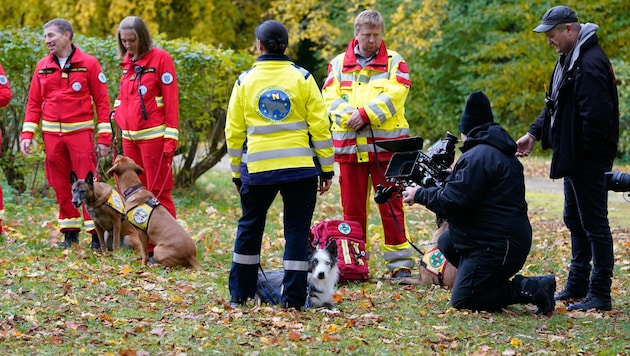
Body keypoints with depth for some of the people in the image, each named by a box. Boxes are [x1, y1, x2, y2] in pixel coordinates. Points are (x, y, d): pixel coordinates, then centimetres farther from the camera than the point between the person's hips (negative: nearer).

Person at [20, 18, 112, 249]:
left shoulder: (88, 64, -3)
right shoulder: (42, 67, 8)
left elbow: (102, 101, -3)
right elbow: (34, 103, 11)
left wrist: (104, 137, -7)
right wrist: (27, 134, 1)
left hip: (80, 132, -4)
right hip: (52, 134, 4)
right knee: (60, 186, 8)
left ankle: (97, 234, -2)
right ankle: (70, 233, 18)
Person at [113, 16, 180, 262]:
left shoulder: (160, 59, -7)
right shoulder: (127, 62, 14)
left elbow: (171, 100, -11)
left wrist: (171, 138, -16)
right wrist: (118, 119, 8)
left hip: (153, 136, -7)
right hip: (130, 137, 7)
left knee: (158, 192, -5)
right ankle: (147, 246, 12)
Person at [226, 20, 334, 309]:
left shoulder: (245, 81, 3)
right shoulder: (302, 78, 0)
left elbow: (234, 132, 6)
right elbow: (320, 127, -2)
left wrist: (237, 173, 15)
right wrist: (326, 168, 4)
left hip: (257, 168, 1)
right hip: (300, 167, -1)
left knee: (249, 227, 15)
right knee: (297, 230, 4)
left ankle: (240, 294, 20)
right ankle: (292, 299, 1)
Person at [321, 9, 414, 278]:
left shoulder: (394, 62, 6)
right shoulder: (339, 64, 12)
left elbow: (394, 96, -8)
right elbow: (331, 98, 1)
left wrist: (365, 114, -18)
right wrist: (350, 117, -17)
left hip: (385, 144, -2)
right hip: (349, 145, 2)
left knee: (391, 205, -1)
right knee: (352, 207, 6)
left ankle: (400, 262, 3)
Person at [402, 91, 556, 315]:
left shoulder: (478, 156, -16)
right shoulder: (501, 153, 19)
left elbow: (453, 201, -19)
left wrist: (421, 195, -4)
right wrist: (430, 190, 21)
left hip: (496, 245, -11)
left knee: (462, 301, -7)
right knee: (446, 242, 24)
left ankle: (530, 289, -12)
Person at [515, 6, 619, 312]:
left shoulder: (590, 63, -21)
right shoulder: (569, 59, 13)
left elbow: (596, 115, -26)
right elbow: (556, 105, 22)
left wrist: (581, 151, -19)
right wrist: (534, 134, 12)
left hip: (590, 160, -11)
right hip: (574, 159, 11)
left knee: (594, 223, -6)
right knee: (575, 221, 18)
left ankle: (600, 294, -1)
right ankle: (577, 286, 28)